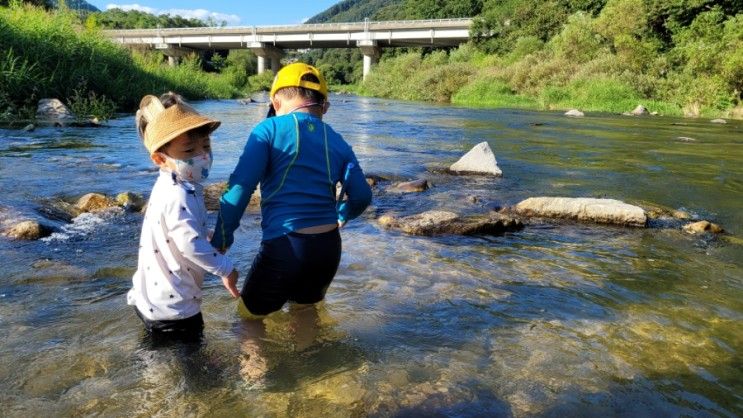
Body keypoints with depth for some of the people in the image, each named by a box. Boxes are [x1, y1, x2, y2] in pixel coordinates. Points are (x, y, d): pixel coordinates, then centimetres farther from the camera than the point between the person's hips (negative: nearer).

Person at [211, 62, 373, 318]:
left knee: (250, 313, 17)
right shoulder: (338, 142, 10)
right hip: (329, 247, 5)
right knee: (306, 310, 30)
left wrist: (221, 241, -3)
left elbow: (240, 187, -12)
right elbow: (361, 196, 8)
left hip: (285, 247, -5)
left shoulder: (270, 129, -4)